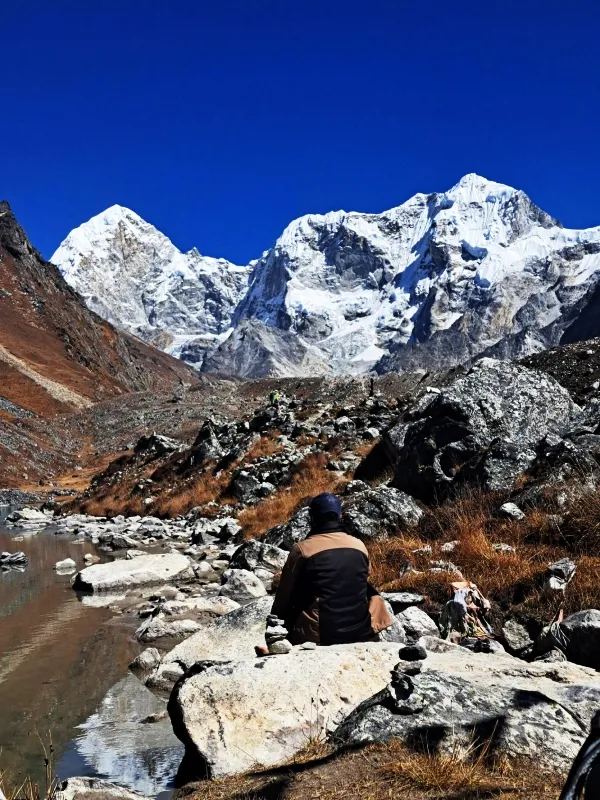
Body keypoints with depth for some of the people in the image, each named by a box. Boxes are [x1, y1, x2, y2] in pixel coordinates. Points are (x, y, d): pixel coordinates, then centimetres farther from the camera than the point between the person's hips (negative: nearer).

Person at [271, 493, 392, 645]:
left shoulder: (302, 549, -6)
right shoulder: (360, 545, 4)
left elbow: (283, 598, 2)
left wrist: (277, 618, 21)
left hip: (318, 635, -3)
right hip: (360, 632, 3)